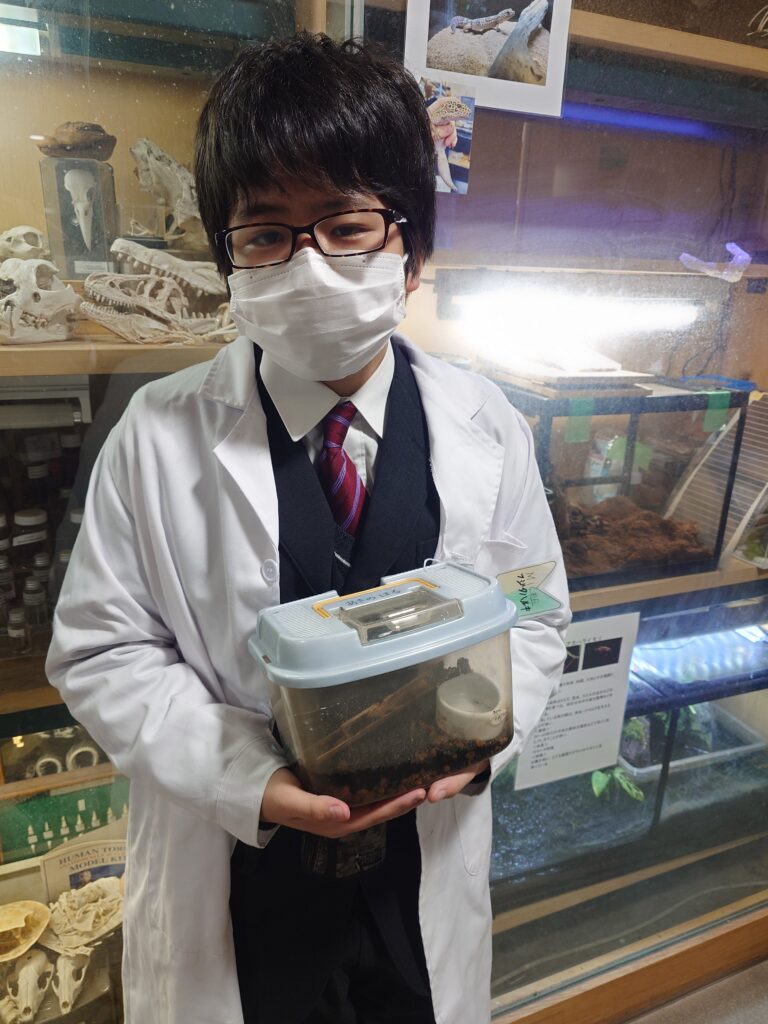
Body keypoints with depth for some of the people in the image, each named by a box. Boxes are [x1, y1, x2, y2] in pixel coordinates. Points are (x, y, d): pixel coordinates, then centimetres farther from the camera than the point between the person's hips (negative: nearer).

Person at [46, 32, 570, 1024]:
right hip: (232, 878, -1)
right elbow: (99, 649, -9)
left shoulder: (484, 431, -9)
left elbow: (533, 616, 1)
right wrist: (251, 779, -20)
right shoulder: (158, 435, -14)